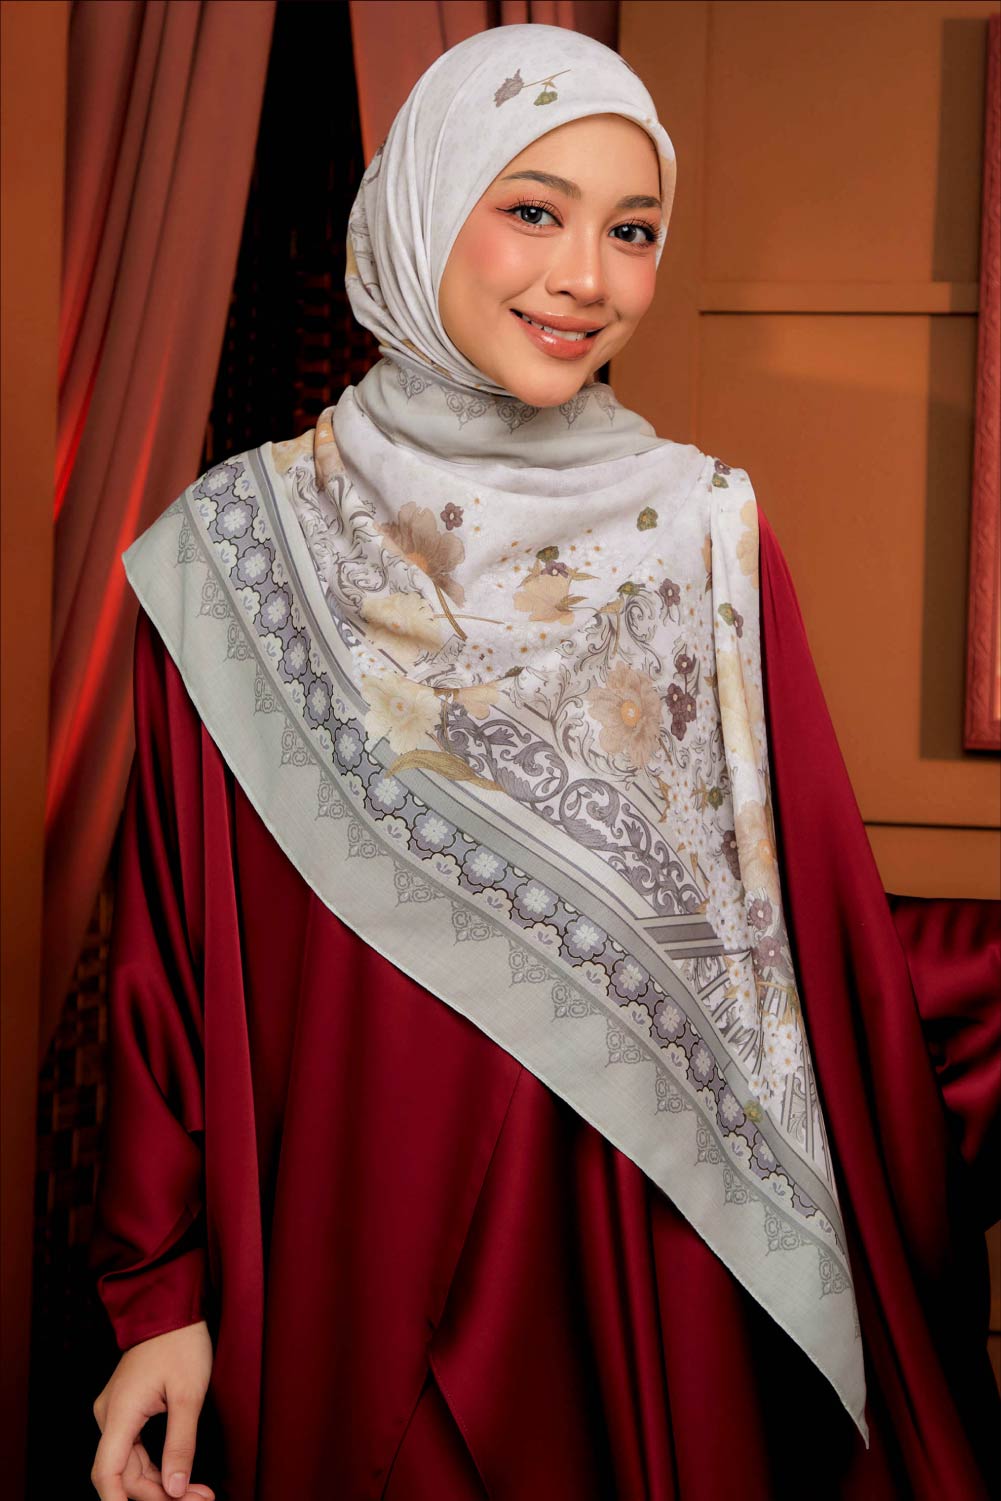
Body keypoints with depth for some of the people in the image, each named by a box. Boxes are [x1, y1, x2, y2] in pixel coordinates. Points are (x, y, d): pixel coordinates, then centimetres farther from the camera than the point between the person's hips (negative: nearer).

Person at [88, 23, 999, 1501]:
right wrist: (162, 1292, -4)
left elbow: (812, 926, 1)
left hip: (656, 1262, 1)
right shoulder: (247, 547, -3)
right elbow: (175, 956, -1)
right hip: (356, 1249, -1)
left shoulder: (710, 536, 1)